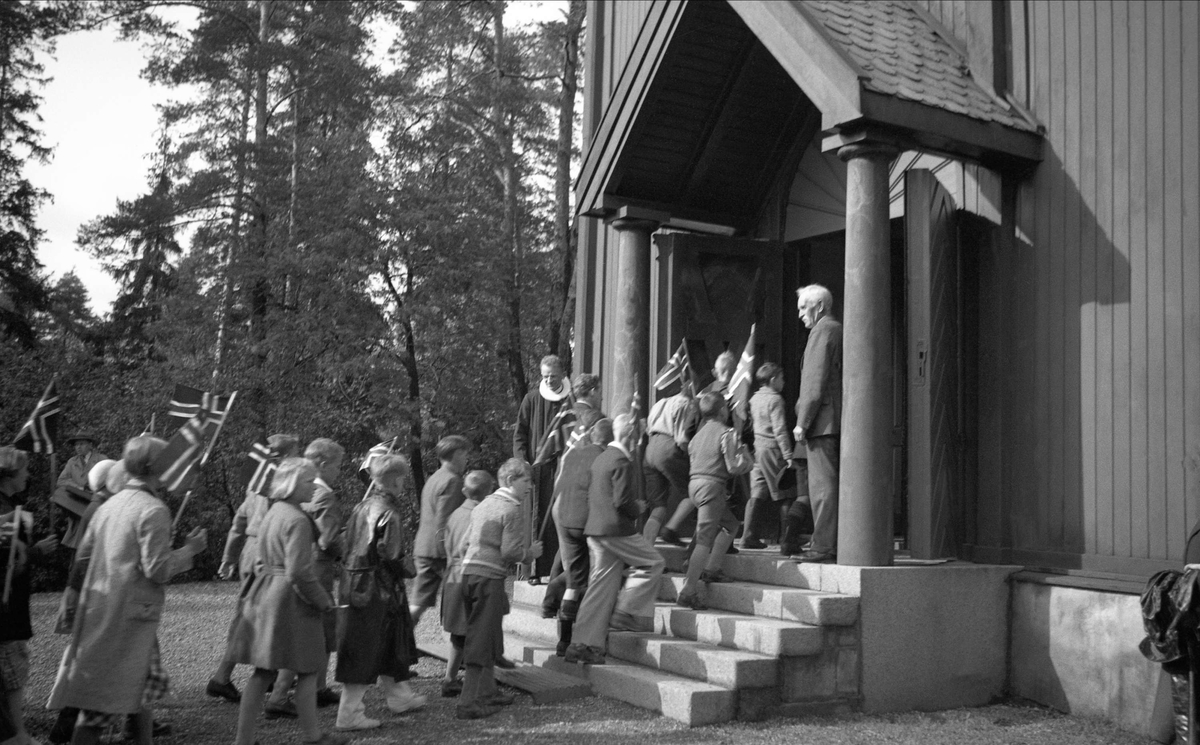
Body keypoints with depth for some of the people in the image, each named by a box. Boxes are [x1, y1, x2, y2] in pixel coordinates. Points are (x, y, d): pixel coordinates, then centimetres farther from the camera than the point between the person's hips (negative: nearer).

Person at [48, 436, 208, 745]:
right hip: (130, 616, -8)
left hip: (98, 611, 8)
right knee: (103, 706, -1)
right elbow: (158, 570, -18)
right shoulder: (153, 510, -16)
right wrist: (189, 549, -4)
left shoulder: (108, 505, 8)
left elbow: (83, 556, 13)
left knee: (148, 684, 20)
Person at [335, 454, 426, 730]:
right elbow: (392, 558, -20)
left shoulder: (362, 507, 7)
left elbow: (347, 541, 12)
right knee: (364, 652, -1)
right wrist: (410, 568, 0)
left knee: (388, 644, 22)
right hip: (376, 590, -9)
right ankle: (349, 713, 5)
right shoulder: (389, 514, -18)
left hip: (353, 582, 9)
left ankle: (399, 696, 36)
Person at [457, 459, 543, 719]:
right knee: (482, 642, -3)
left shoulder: (484, 504, 16)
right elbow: (510, 551, -16)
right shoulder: (514, 509, -9)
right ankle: (469, 703, -3)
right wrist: (531, 553, 2)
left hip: (469, 571, 8)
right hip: (490, 577, -8)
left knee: (483, 638, 19)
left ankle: (487, 692, 30)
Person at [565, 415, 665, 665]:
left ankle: (584, 644, 8)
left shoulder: (601, 459, 15)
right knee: (653, 563, 4)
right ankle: (626, 613, 3)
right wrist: (638, 509, -2)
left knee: (601, 586, 9)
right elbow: (622, 501, -21)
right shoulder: (622, 462, -14)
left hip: (596, 529, 9)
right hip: (616, 529, -9)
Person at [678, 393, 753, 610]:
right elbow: (734, 467, -14)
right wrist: (745, 457, 6)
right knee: (705, 539, -8)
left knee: (730, 524, 24)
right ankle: (689, 590, -12)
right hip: (712, 486, -8)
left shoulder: (699, 434, 15)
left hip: (694, 484, 8)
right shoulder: (727, 433, -8)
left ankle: (711, 569, 21)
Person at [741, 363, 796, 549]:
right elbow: (780, 430, -17)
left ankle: (749, 536, 4)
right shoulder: (775, 399, -11)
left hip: (758, 446, 8)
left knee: (757, 495, 7)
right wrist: (788, 455, -16)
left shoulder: (754, 399, 12)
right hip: (773, 448, -8)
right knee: (784, 494, 1)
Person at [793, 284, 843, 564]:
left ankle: (824, 546, -8)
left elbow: (816, 381, -15)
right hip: (835, 422, 9)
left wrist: (802, 422, -14)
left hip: (822, 422, -9)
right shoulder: (837, 330, 20)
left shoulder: (823, 331, -8)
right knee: (830, 484, 10)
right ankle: (836, 544, 13)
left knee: (822, 485, -9)